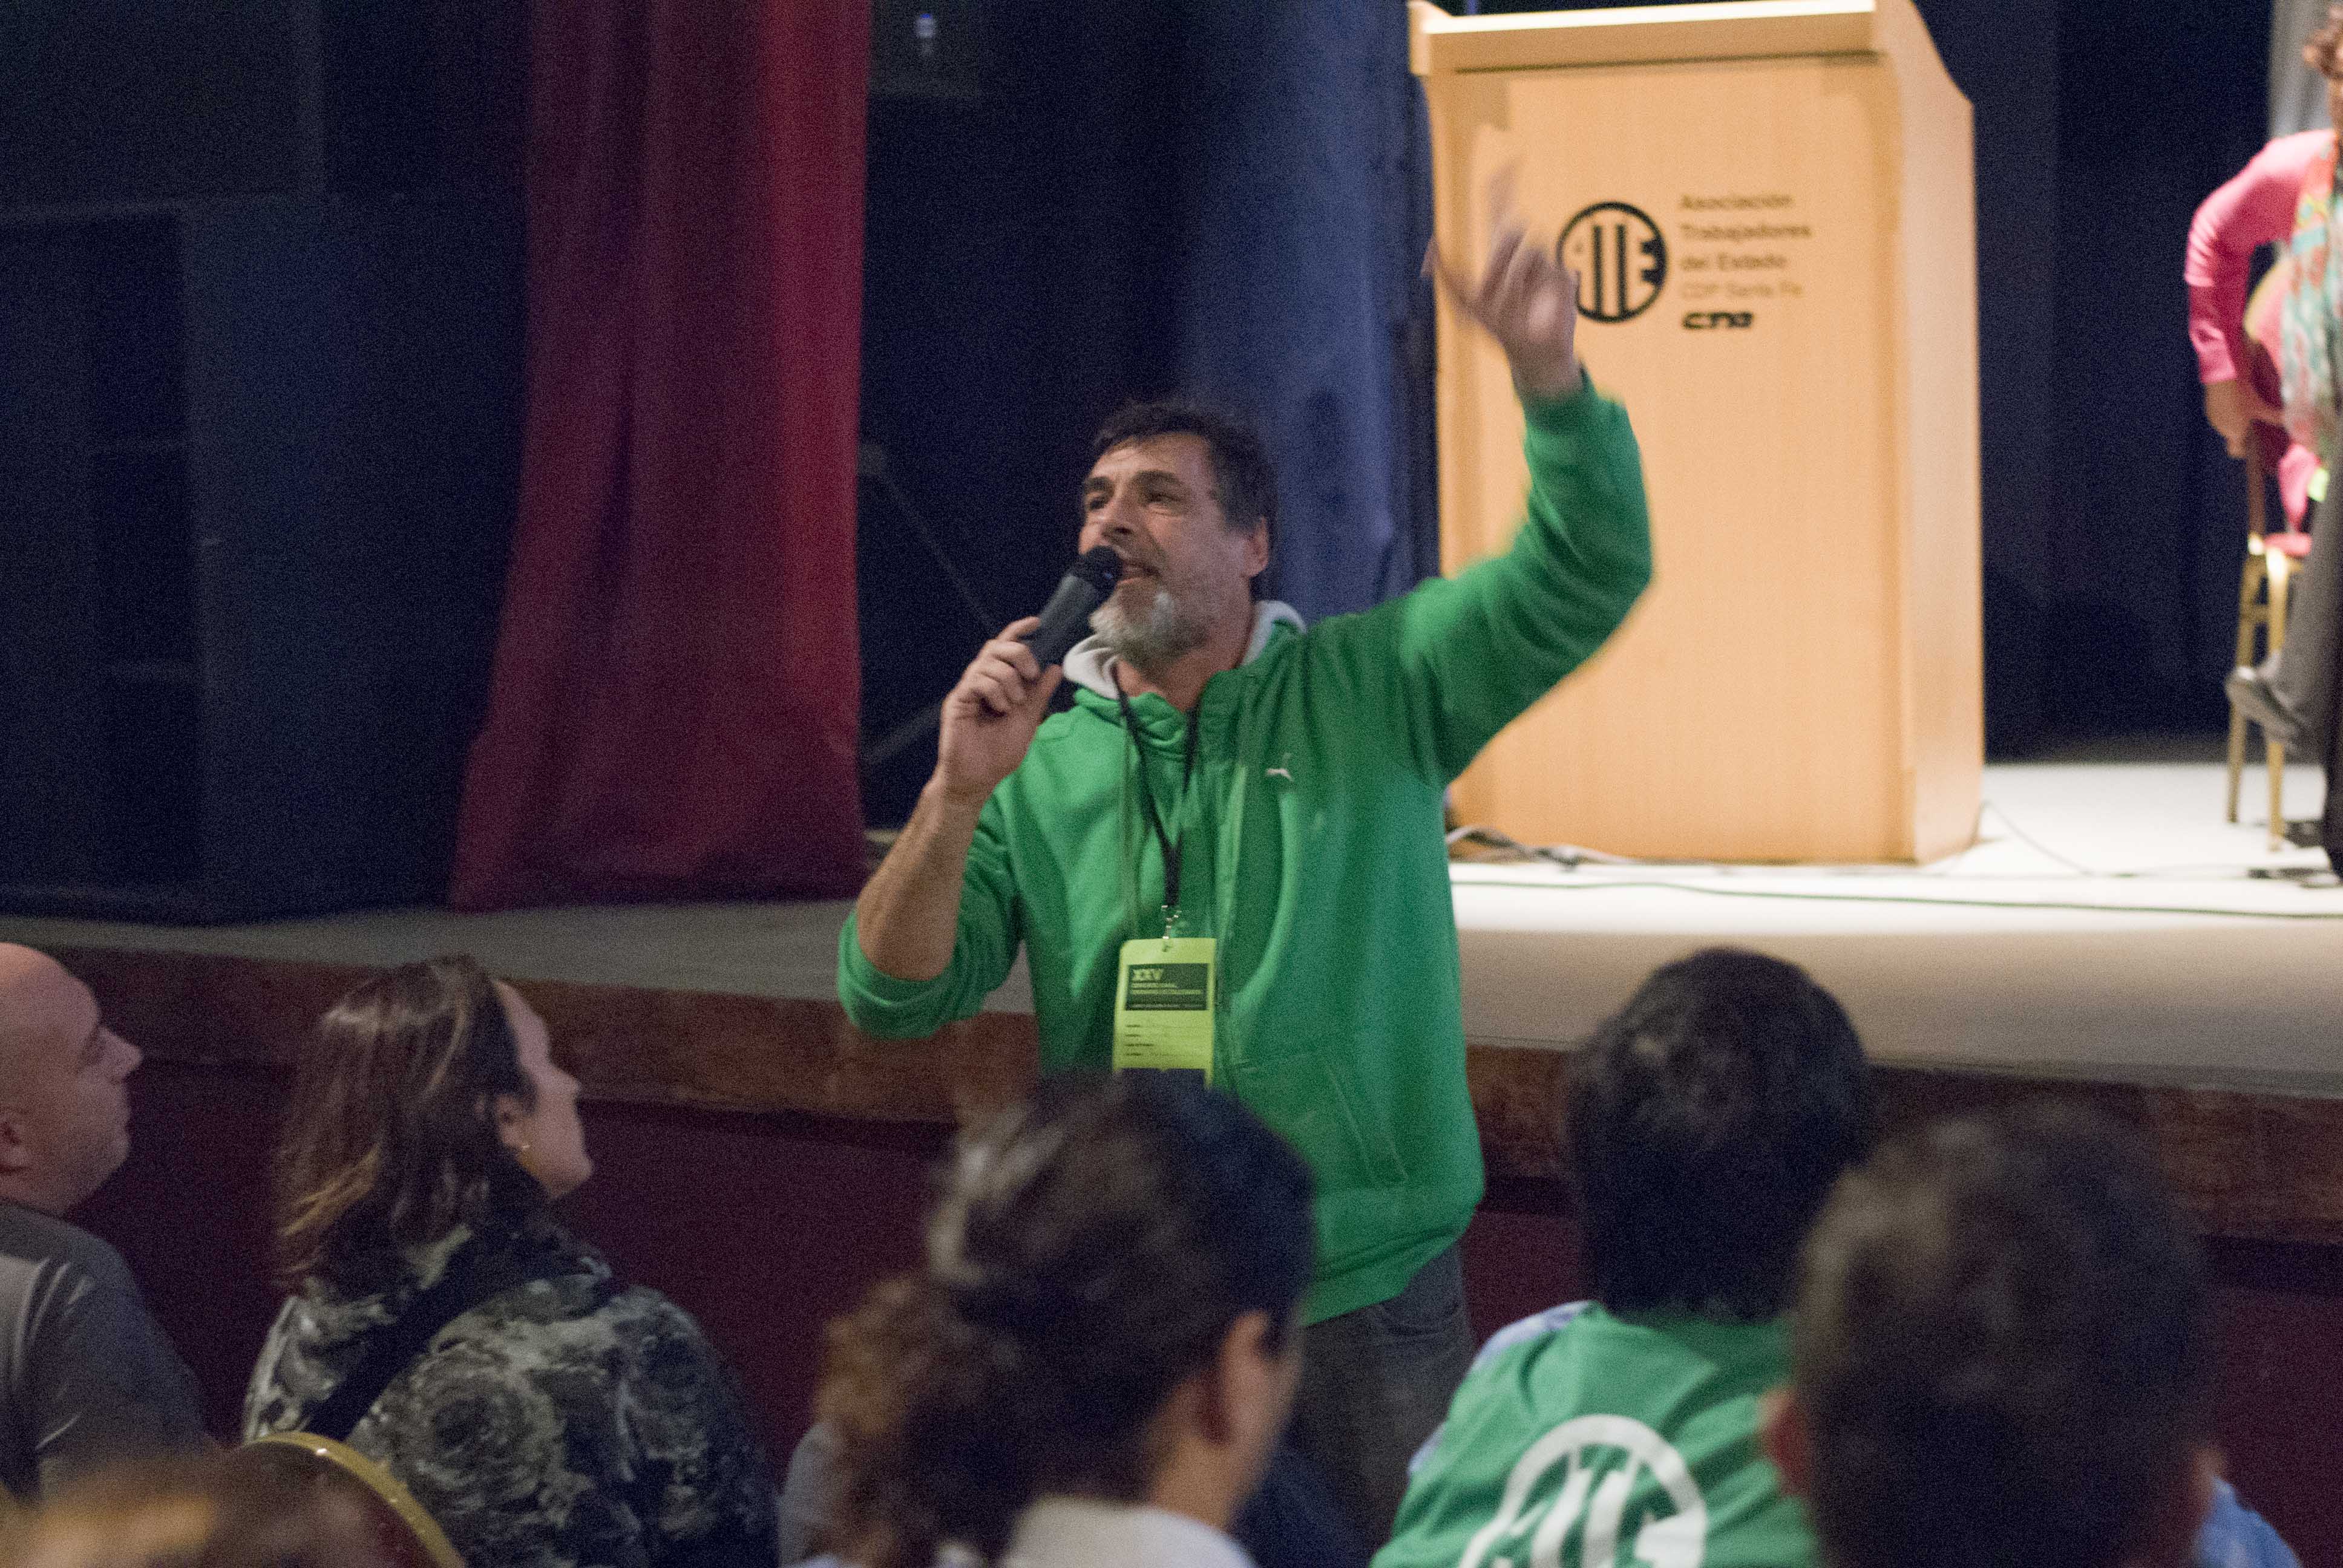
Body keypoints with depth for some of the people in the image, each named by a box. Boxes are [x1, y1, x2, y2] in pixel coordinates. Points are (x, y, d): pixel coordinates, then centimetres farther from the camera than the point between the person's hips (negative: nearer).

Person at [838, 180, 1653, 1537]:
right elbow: (894, 997, -1)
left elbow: (1590, 570, -10)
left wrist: (1546, 368, -27)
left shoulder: (1375, 692, 2)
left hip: (1368, 1304, -1)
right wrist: (958, 799, -17)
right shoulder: (1042, 757, 4)